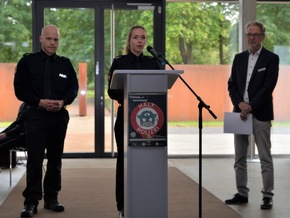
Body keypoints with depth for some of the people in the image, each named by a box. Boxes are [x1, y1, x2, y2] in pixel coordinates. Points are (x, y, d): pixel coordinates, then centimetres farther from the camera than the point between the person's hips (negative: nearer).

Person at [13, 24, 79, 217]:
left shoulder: (65, 63, 9)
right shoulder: (27, 61, 1)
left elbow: (73, 88, 10)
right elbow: (20, 89, -2)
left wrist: (63, 102, -10)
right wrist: (39, 102, -15)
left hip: (59, 116, 3)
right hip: (36, 116, -3)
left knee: (55, 159, 9)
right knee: (35, 159, -6)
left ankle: (51, 198, 19)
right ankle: (31, 201, 0)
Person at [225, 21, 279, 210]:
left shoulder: (271, 58, -3)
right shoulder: (239, 58, 12)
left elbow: (268, 87, -10)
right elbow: (232, 84, 10)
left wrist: (250, 107, -14)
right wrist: (240, 103, -7)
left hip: (260, 114, -5)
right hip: (240, 112, 5)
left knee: (265, 157, -1)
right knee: (240, 157, 9)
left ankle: (267, 196, 5)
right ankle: (242, 193, 18)